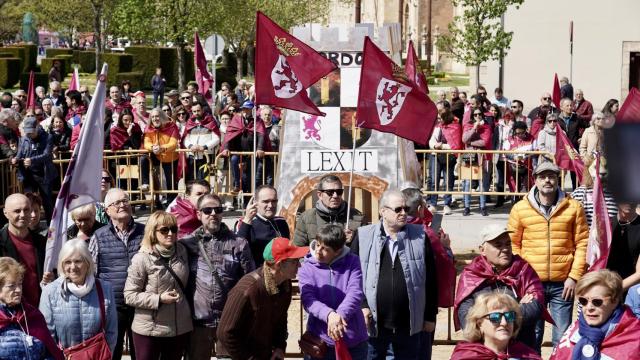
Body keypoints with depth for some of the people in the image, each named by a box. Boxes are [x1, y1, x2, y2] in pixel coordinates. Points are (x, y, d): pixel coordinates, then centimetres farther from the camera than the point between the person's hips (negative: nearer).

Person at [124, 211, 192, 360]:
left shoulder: (182, 252, 2)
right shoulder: (142, 258, -13)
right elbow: (129, 296, -12)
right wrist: (159, 299, -21)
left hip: (180, 327, 5)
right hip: (149, 330, -5)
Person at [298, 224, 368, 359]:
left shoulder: (352, 262, 1)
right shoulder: (306, 268, 0)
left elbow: (355, 293, -11)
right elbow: (308, 299, -13)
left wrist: (340, 315, -29)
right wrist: (329, 315, -32)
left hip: (354, 341, 0)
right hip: (320, 341, 0)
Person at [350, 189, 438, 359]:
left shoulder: (420, 237, 2)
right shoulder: (363, 237, -1)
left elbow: (430, 280, 5)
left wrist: (430, 316, 3)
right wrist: (361, 305, -9)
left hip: (408, 326, 1)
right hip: (373, 323, -1)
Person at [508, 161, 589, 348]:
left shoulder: (573, 207, 2)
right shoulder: (520, 209, 2)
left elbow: (582, 244, 2)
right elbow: (513, 244, 5)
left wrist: (574, 277, -4)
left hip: (563, 283, 0)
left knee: (562, 338, 4)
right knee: (532, 336, 8)